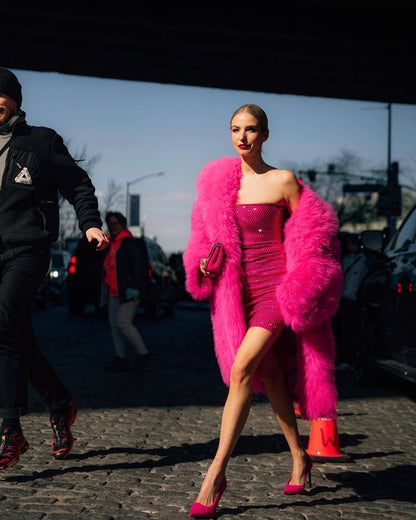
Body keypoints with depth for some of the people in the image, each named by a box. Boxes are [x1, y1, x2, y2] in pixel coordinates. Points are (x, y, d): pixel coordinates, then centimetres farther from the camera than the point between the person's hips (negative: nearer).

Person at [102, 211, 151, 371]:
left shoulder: (130, 244, -9)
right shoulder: (110, 245, 18)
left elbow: (139, 267, -15)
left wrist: (133, 288, -21)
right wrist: (106, 290, 22)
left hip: (128, 293, -9)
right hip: (114, 293, 9)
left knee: (123, 323, -18)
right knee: (114, 326, 5)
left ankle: (143, 353, -5)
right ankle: (121, 360, 10)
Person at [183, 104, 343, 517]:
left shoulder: (283, 182, -4)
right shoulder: (220, 180, 9)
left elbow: (308, 235, 4)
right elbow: (211, 233, 19)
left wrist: (300, 284, -4)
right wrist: (205, 262, 0)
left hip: (276, 287, -5)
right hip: (236, 289, 5)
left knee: (242, 369, -19)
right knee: (269, 374, 12)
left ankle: (216, 473, -16)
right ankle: (299, 457, 28)